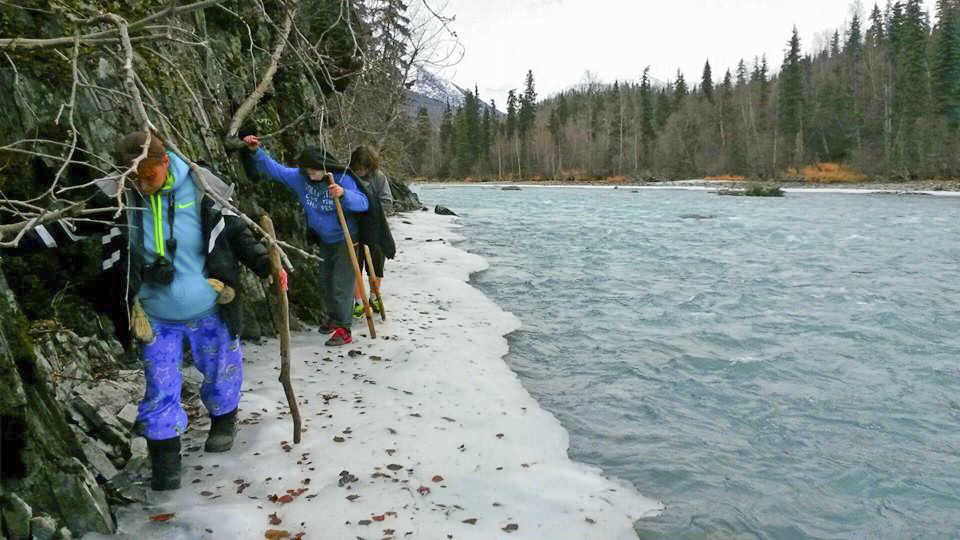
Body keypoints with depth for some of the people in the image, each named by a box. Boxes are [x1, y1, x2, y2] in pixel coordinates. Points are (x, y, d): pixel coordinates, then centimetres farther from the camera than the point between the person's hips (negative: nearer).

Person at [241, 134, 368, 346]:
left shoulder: (342, 179, -23)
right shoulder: (299, 177, -7)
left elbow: (362, 202, -32)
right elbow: (274, 168, -3)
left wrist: (344, 194, -50)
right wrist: (256, 152, -16)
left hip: (345, 239, -7)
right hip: (325, 240, 7)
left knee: (341, 284, -10)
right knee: (326, 280, 19)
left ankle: (344, 330, -5)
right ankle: (334, 318, 36)